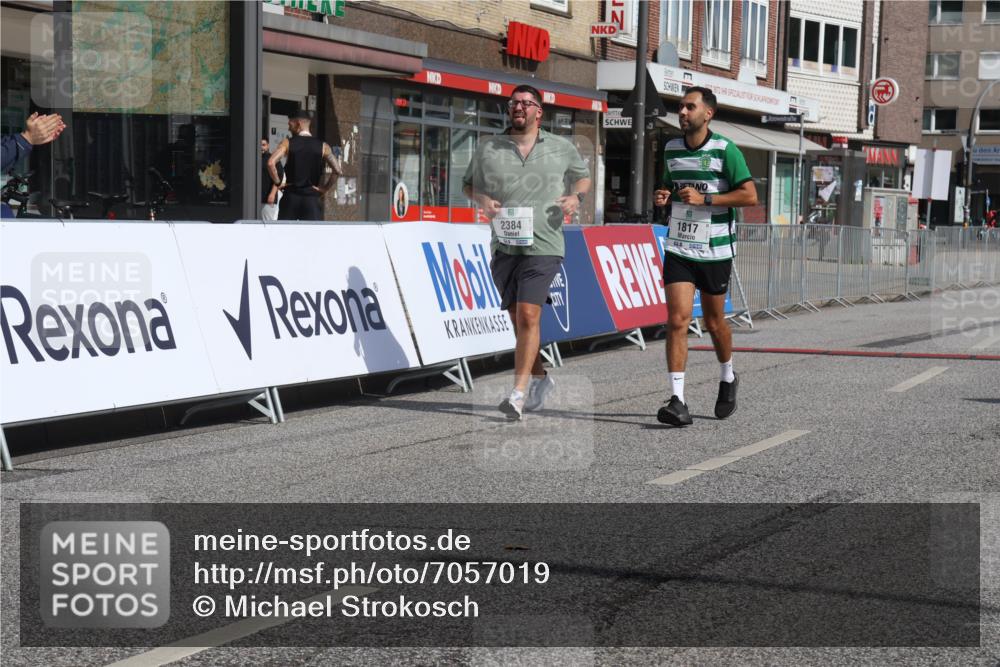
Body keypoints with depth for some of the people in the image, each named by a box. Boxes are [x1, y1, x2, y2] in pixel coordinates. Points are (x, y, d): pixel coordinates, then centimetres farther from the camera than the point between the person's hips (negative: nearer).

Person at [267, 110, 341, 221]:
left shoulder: (287, 143, -1)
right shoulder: (322, 146, 2)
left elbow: (271, 163, -15)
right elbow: (337, 170, -7)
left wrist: (278, 182, -3)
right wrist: (325, 188, 2)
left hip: (290, 197, 0)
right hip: (312, 198, 0)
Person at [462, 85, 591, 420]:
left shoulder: (562, 148, 7)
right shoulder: (487, 148, 8)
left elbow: (583, 176, 23)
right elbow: (469, 183, 19)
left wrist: (576, 196, 2)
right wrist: (482, 200, -3)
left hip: (543, 245, -3)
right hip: (503, 245, 3)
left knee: (528, 315, -15)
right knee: (518, 319, 10)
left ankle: (519, 392, -16)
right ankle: (540, 378, 31)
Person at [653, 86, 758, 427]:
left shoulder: (725, 150, -8)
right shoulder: (671, 148, 8)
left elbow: (750, 195, -12)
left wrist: (705, 199, -20)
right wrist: (662, 196, 0)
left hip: (715, 249, -3)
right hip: (678, 247, 3)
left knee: (714, 322, 10)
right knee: (677, 319, -11)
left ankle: (727, 379, 39)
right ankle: (677, 401, -14)